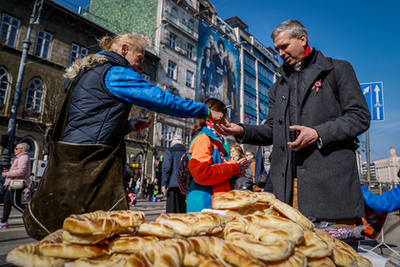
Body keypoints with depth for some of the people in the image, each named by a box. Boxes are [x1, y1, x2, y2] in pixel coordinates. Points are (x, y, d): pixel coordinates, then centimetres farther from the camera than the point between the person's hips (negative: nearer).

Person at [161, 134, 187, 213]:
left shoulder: (170, 151, -1)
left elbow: (166, 168, -9)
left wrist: (164, 184, -7)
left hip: (173, 184, -5)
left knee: (171, 208, -3)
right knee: (182, 207, 13)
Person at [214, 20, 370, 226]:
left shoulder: (338, 69, 9)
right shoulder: (278, 87, 22)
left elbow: (360, 117, 0)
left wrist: (318, 134, -15)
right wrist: (242, 131, -1)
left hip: (331, 179, -3)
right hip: (288, 182, 4)